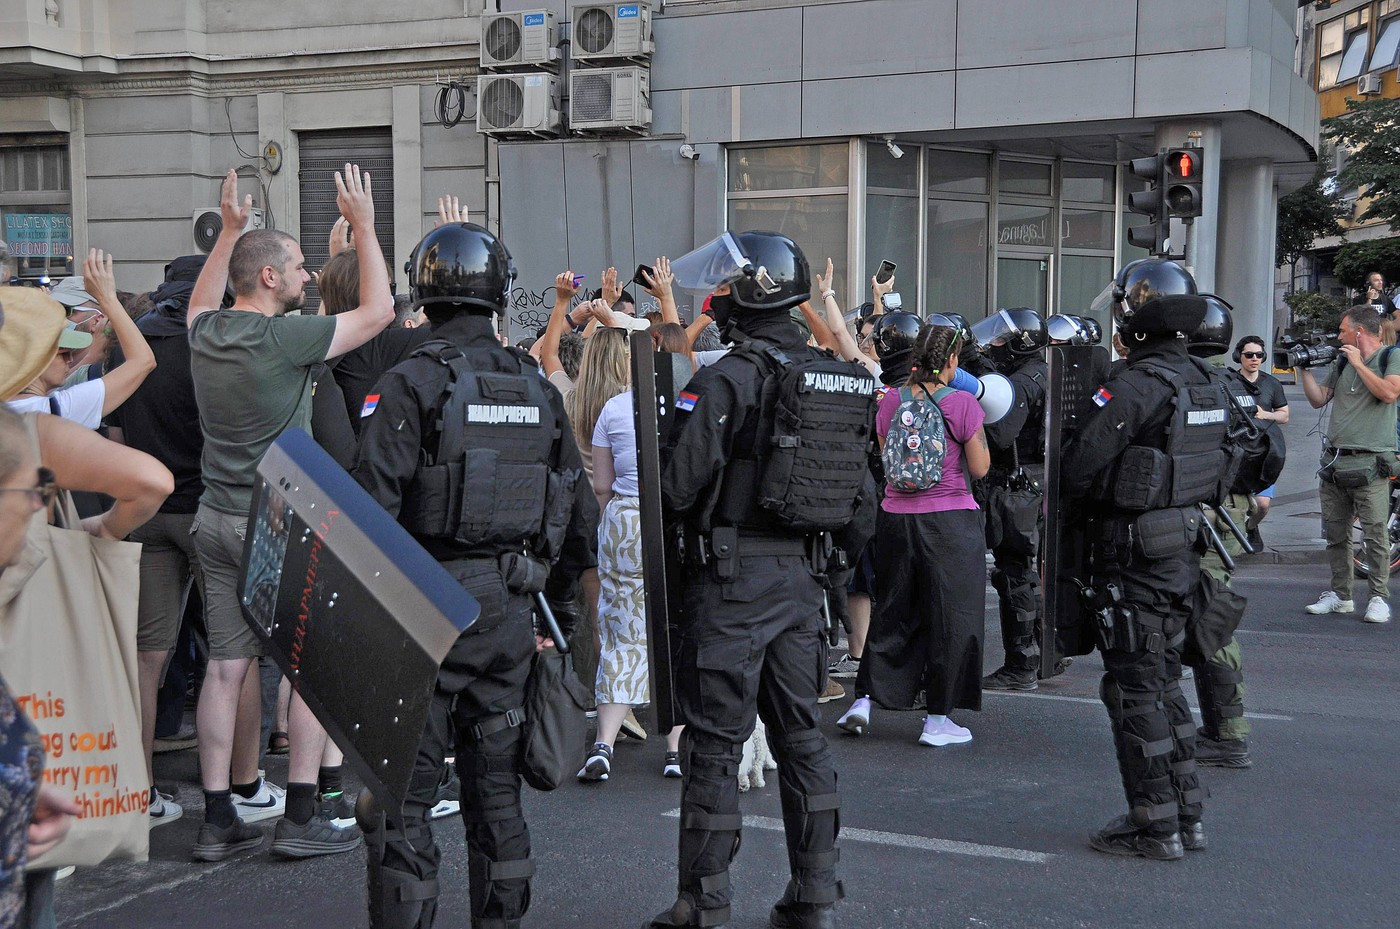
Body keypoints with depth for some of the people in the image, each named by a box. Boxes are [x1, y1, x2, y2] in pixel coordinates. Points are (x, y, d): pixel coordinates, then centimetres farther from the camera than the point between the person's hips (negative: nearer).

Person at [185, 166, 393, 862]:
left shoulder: (205, 332, 4)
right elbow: (377, 310, -7)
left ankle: (220, 818, 13)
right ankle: (300, 817, 5)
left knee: (226, 667, 9)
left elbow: (202, 300, 31)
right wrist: (363, 225, 0)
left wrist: (230, 228, 31)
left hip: (216, 518, 7)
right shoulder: (284, 338, -16)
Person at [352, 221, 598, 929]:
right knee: (495, 786, 15)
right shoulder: (537, 387, 8)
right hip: (510, 607, 6)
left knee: (401, 791, 2)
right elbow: (579, 514, 12)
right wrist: (557, 611, 20)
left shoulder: (411, 383, -9)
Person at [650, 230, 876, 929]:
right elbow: (860, 494, 11)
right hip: (803, 575, 7)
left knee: (714, 743, 1)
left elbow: (675, 485, -16)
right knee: (801, 733, 14)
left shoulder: (726, 380, -15)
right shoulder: (836, 379, 7)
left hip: (732, 576, -7)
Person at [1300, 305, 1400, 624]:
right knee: (1336, 534, 8)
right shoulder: (1341, 362, 16)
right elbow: (1318, 399, 17)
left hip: (1370, 463, -6)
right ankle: (1340, 595, 16)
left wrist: (1358, 363, -10)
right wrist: (1304, 368, 7)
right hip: (1334, 462, 6)